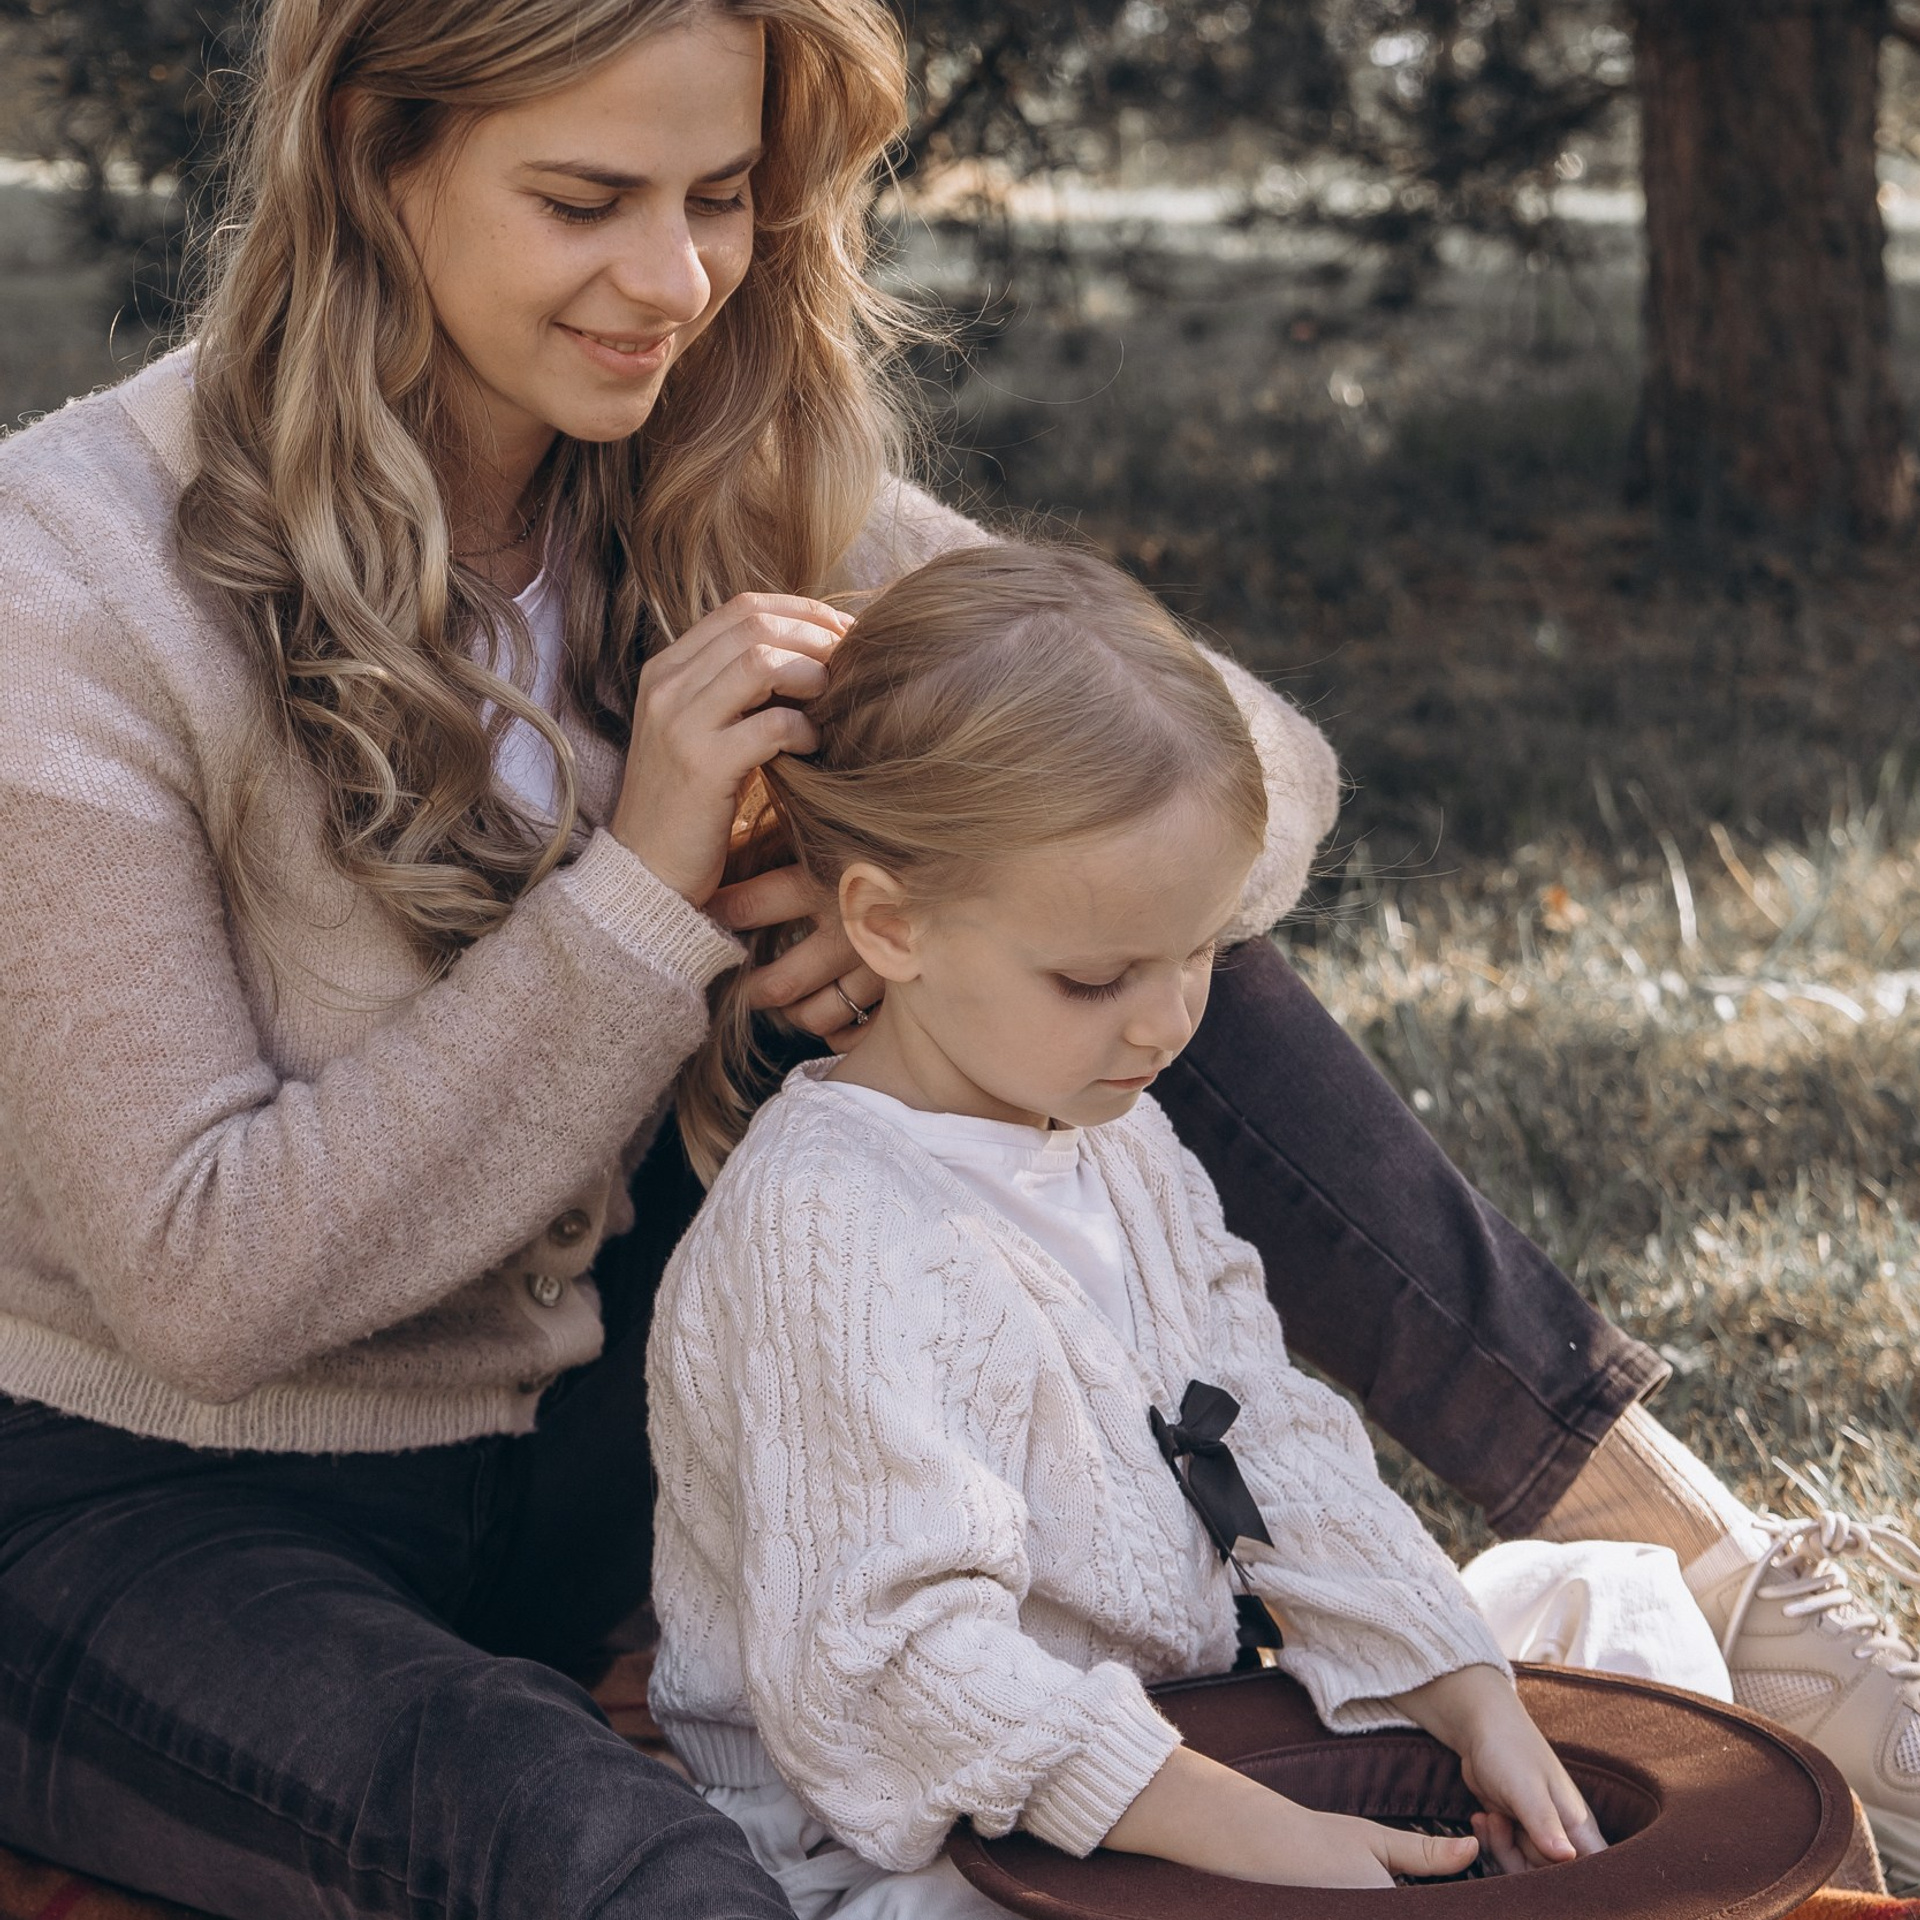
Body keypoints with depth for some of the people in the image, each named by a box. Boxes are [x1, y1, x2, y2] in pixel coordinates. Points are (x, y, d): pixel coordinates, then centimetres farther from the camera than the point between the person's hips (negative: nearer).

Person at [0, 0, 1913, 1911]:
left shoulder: (732, 489, -4)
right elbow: (201, 1276, -22)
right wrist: (644, 886, -27)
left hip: (591, 1431, 6)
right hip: (156, 1517, -5)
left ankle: (1693, 1548, -8)